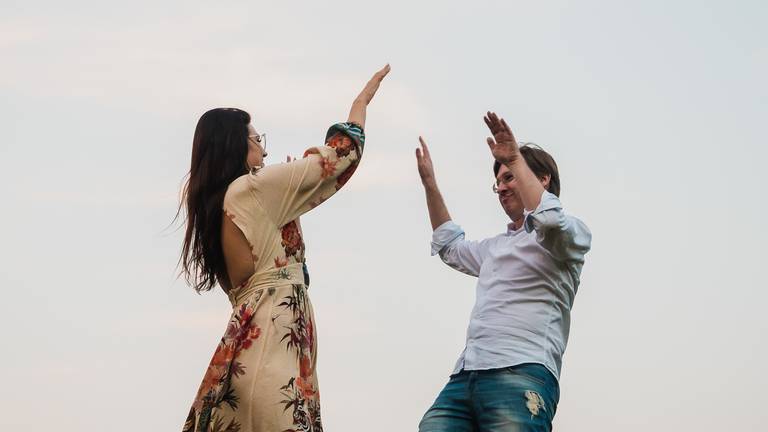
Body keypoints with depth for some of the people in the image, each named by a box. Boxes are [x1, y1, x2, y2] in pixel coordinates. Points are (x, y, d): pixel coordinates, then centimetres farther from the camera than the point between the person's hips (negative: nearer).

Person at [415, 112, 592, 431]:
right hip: (464, 377, 7)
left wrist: (515, 159, -7)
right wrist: (429, 183, 46)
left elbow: (549, 219, -16)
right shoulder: (497, 246, 34)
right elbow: (451, 246, 52)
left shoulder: (570, 232, 8)